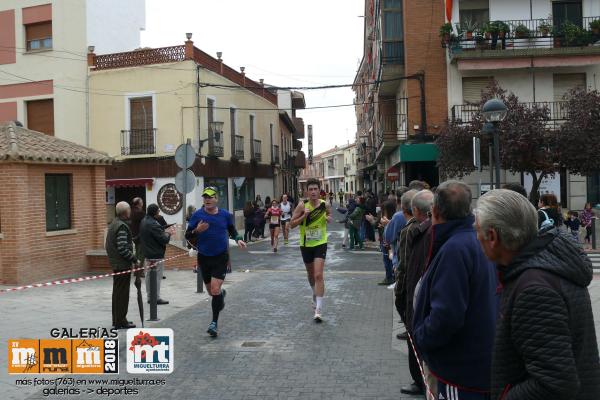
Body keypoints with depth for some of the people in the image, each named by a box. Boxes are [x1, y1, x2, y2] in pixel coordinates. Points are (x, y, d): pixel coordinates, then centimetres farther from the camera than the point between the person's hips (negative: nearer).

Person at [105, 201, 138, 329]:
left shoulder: (113, 224, 12)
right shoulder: (122, 226, -19)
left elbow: (107, 245, 18)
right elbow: (123, 249, -25)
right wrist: (135, 260, -16)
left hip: (116, 264, 10)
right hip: (122, 265, -10)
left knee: (117, 292, 17)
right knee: (122, 293, -3)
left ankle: (116, 319, 27)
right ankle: (120, 321, 3)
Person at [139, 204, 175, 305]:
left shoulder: (144, 221, 8)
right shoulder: (153, 224, -23)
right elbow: (164, 240, -22)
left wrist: (165, 231, 9)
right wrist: (168, 233, -3)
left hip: (148, 254, 10)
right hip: (156, 255, -10)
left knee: (149, 276, 15)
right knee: (157, 277, -1)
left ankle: (149, 296, 23)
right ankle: (156, 298, 4)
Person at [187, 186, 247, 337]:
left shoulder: (225, 215, 1)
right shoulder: (197, 215, -2)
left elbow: (232, 231, 16)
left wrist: (238, 239, -3)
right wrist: (197, 231, -21)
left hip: (221, 257, -2)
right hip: (204, 257, 2)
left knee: (215, 289, -14)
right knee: (211, 291, 15)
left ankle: (214, 323, -3)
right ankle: (222, 294, 52)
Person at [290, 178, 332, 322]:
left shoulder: (325, 205, -7)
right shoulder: (302, 206, -11)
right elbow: (292, 224, -8)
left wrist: (329, 219, -8)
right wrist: (304, 216, -22)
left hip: (320, 244, -1)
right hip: (306, 245, 2)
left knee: (318, 275, -14)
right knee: (310, 274, 19)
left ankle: (318, 309, -12)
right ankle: (315, 295, 49)